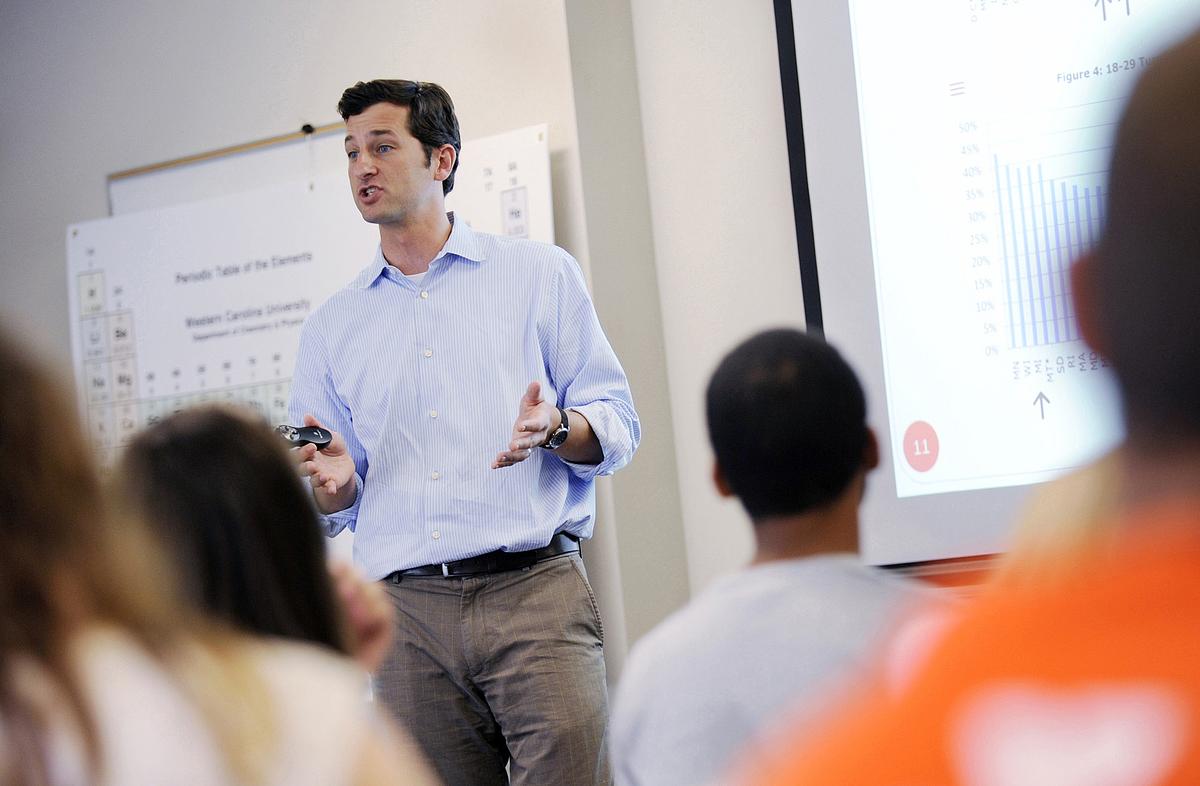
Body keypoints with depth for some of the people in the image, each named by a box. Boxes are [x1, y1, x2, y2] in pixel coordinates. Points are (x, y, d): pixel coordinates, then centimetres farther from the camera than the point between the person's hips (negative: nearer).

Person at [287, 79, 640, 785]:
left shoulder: (540, 274, 11)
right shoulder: (331, 328, 19)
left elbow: (618, 424, 7)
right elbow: (334, 509, 18)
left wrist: (554, 429, -14)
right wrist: (334, 482, -5)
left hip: (534, 594, -2)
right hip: (408, 614, 3)